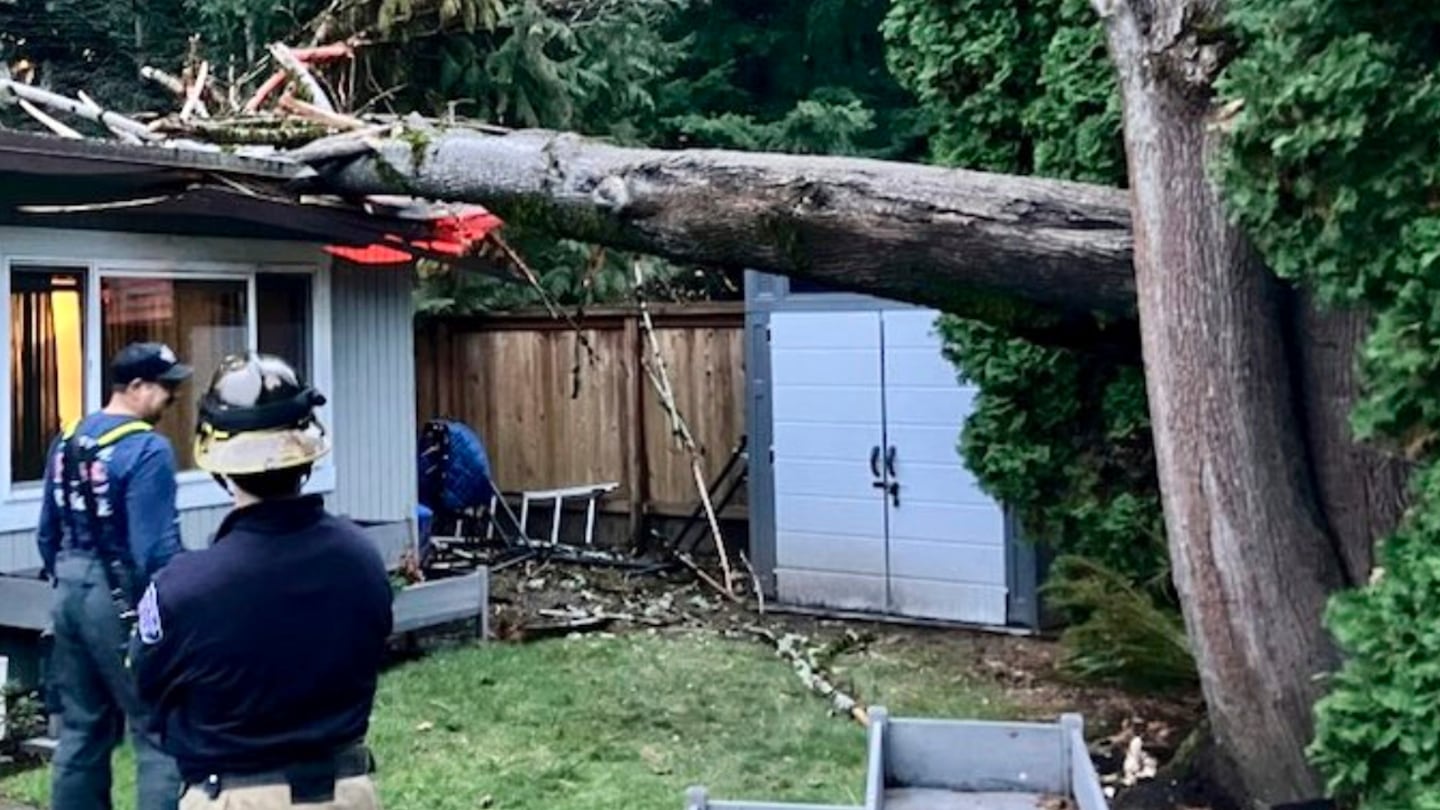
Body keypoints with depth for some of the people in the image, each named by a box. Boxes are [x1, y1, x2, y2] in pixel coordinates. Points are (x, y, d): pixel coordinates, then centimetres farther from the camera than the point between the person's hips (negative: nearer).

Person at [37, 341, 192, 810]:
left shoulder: (67, 441, 9)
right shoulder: (147, 449, -16)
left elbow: (47, 534, 15)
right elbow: (157, 548, -19)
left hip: (72, 596, 9)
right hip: (121, 602, -8)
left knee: (82, 729, 16)